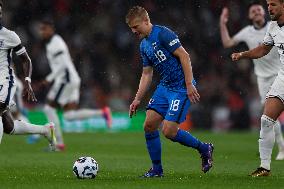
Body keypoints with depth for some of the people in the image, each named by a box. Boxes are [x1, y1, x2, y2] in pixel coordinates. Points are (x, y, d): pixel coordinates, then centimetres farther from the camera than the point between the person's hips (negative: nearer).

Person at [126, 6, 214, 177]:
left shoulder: (163, 34, -14)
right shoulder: (144, 45, 14)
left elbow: (184, 56, -17)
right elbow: (147, 74, 20)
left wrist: (189, 85, -21)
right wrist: (138, 99, 15)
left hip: (182, 88, -9)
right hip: (164, 87, 9)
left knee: (169, 131, -14)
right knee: (149, 124, -1)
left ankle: (204, 149, 9)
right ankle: (157, 170, 10)